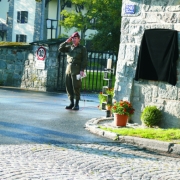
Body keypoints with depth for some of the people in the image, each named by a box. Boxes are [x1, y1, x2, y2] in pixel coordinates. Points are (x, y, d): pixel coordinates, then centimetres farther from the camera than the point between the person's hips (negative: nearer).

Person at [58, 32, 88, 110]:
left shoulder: (82, 48, 3)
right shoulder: (69, 47, 17)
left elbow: (85, 60, -3)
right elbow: (60, 49, 11)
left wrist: (82, 70, -13)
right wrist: (66, 42, 3)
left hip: (76, 69, -5)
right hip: (68, 68, 5)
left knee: (76, 86, -7)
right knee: (68, 86, 4)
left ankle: (76, 104, -1)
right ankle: (71, 103, 13)